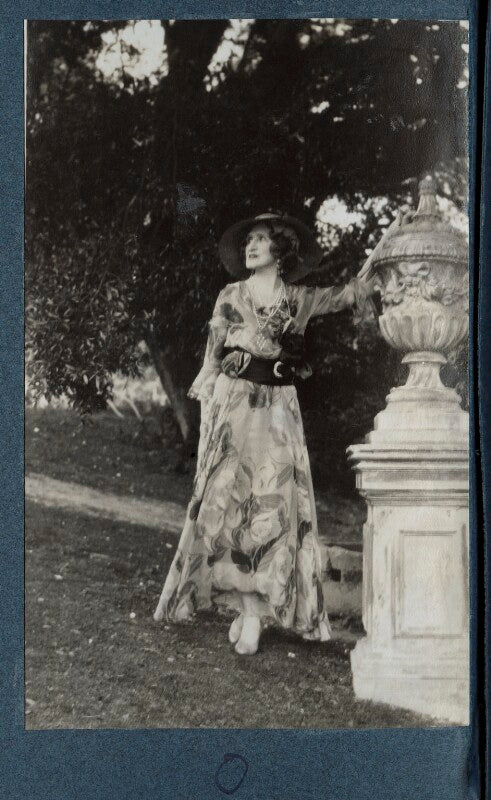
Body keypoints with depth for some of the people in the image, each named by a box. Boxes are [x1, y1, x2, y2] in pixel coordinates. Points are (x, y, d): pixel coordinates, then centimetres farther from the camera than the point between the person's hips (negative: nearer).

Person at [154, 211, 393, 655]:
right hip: (231, 401, 0)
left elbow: (354, 292, 8)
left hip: (277, 406, 0)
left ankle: (256, 609, 1)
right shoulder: (230, 297, 9)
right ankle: (251, 608, 3)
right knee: (229, 496, -4)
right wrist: (206, 412, 4)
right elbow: (212, 356, 10)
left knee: (273, 500, -5)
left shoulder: (299, 299, 8)